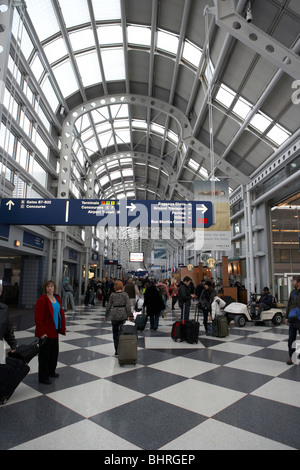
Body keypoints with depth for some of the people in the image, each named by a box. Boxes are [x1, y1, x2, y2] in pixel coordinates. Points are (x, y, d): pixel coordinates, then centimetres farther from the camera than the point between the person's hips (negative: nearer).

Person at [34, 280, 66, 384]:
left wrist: (62, 328, 10)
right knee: (44, 354, 3)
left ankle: (51, 371, 38)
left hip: (55, 330, 8)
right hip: (46, 332, -8)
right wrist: (41, 332, -20)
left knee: (54, 352, 19)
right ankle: (43, 377, 16)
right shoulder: (42, 300, -15)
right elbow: (38, 317, -17)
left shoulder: (57, 298, 9)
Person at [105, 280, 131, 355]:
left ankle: (117, 351, 10)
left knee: (115, 333, 10)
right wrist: (129, 315, -4)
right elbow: (128, 306, -9)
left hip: (114, 315, 0)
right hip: (123, 315, 0)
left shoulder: (112, 294, -1)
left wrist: (106, 315, 14)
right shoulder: (125, 294, -4)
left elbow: (109, 305, 4)